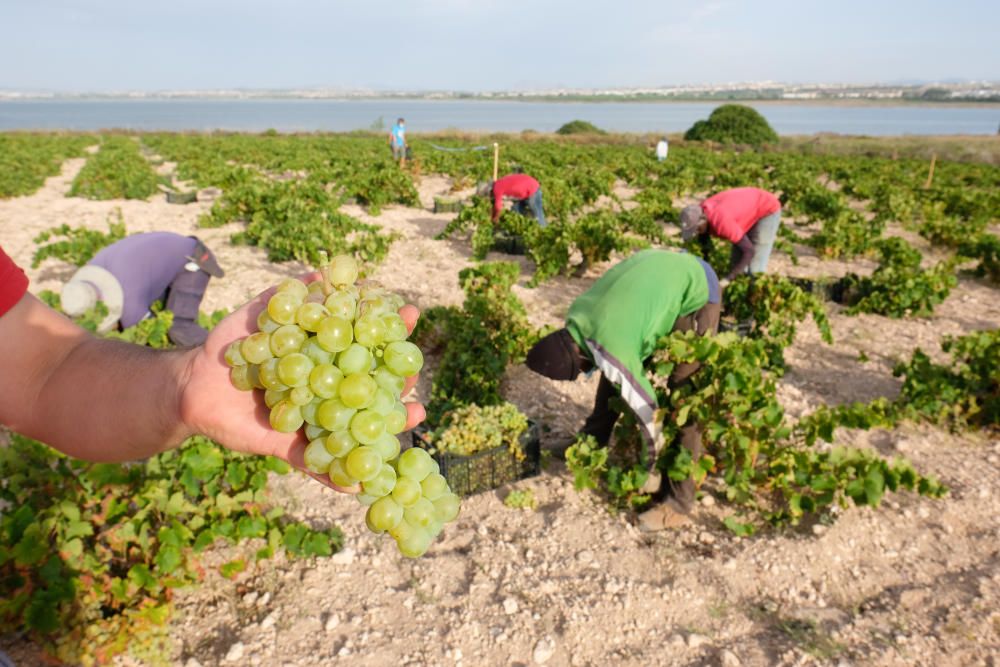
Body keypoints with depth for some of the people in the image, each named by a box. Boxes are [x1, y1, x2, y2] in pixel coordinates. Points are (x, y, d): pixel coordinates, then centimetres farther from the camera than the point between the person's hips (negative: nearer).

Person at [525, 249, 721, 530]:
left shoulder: (609, 352, -31)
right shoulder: (577, 316, -8)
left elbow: (647, 408, -18)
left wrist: (652, 462, -2)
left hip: (696, 291, -8)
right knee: (615, 372, 11)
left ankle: (679, 503, 1)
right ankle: (591, 441, 30)